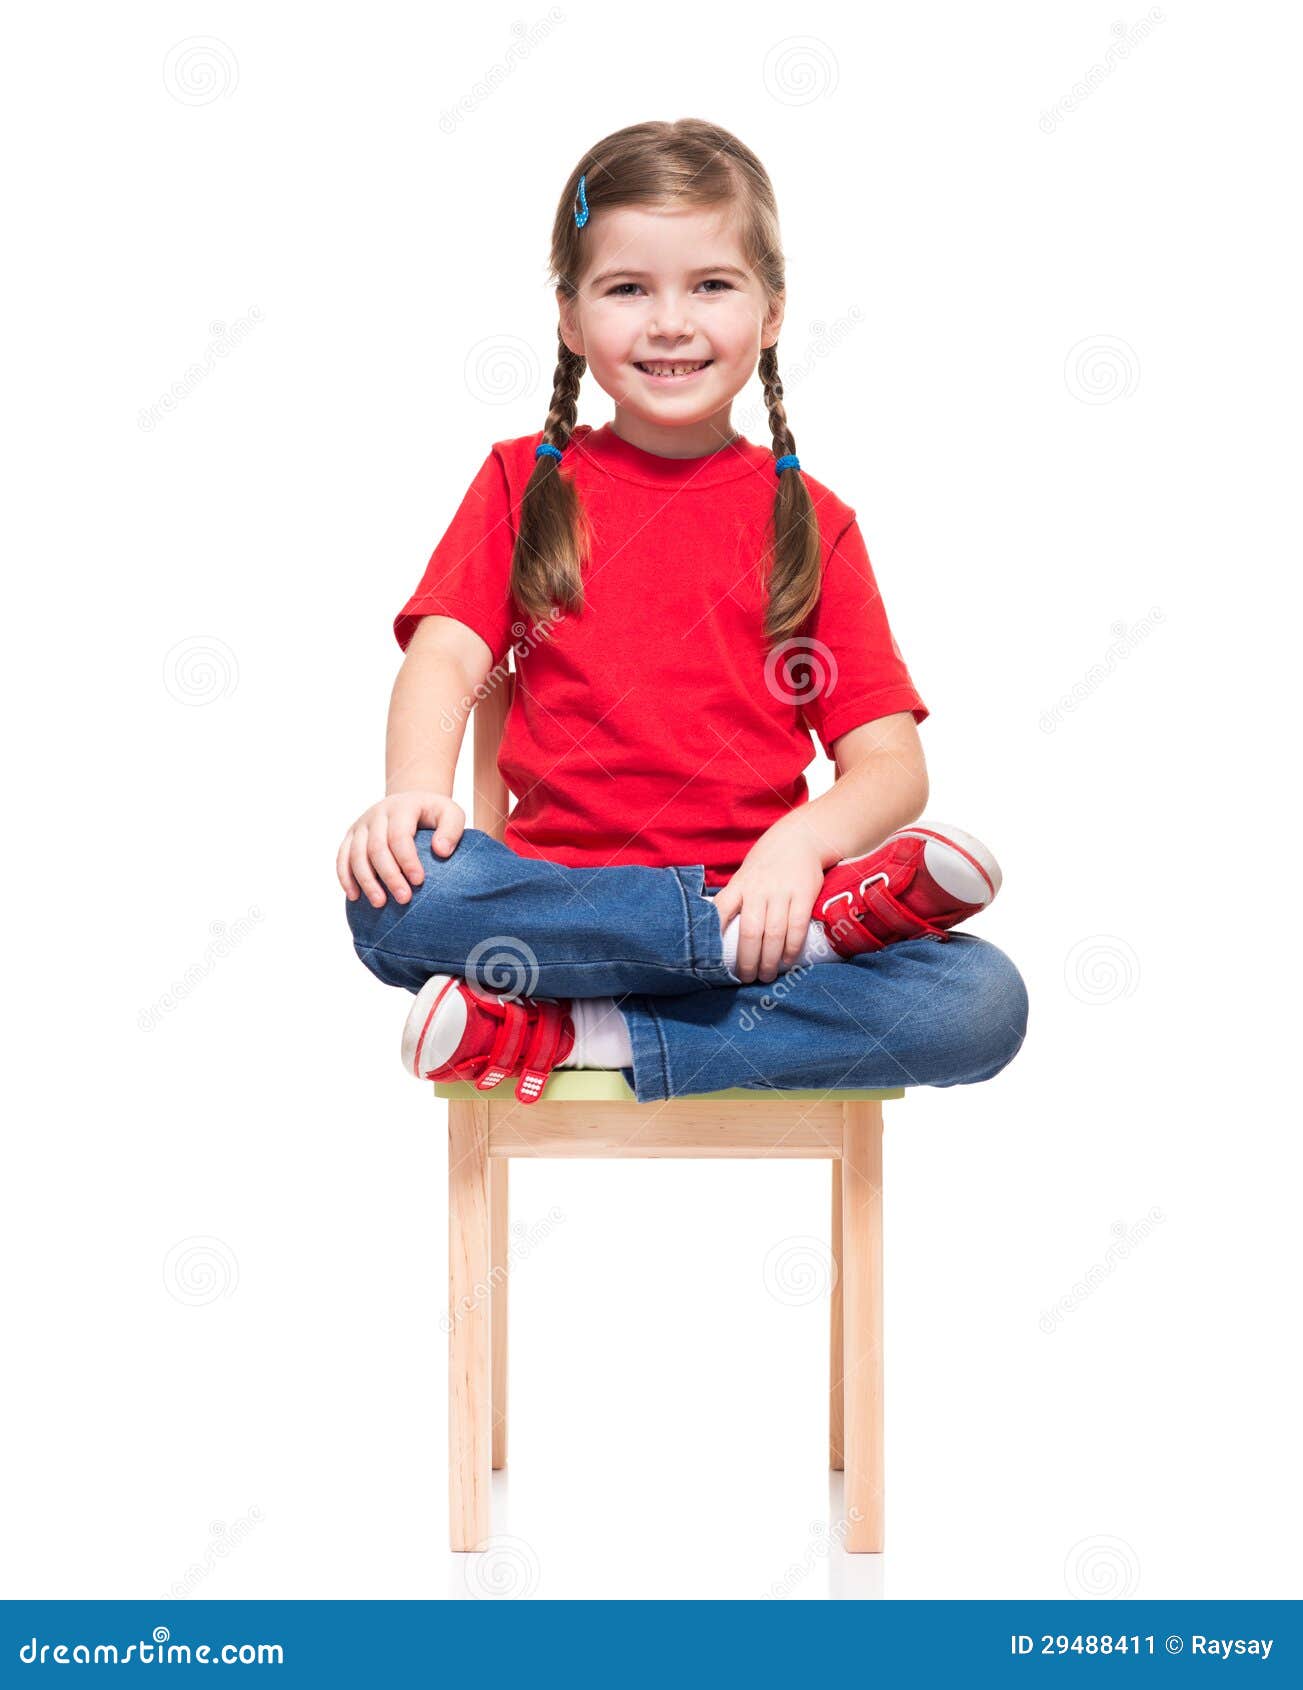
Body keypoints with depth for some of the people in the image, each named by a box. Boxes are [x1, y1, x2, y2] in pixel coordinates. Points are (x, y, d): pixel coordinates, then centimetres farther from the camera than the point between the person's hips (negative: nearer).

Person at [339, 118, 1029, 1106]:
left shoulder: (810, 521, 12)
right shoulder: (526, 481, 14)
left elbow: (891, 764, 4)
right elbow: (446, 658, -1)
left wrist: (802, 839, -19)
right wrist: (413, 790, -23)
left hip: (756, 889, 1)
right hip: (560, 892, 0)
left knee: (985, 1000, -26)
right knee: (397, 898, -33)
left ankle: (575, 1038, -24)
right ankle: (805, 927, -25)